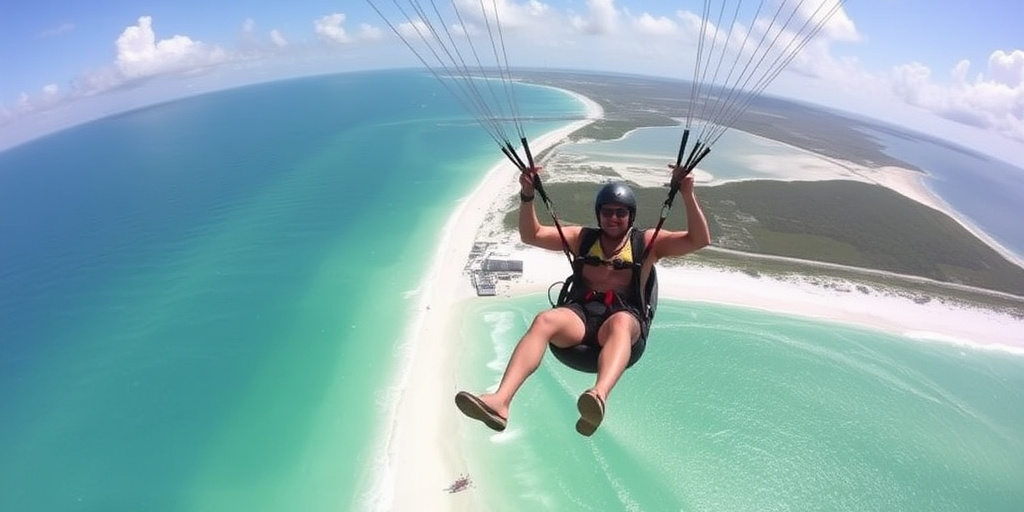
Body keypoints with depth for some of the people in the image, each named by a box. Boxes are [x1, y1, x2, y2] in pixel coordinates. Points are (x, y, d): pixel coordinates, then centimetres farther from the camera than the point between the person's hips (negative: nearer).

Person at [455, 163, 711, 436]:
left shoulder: (648, 241, 16)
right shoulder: (582, 238, 21)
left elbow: (699, 240, 4)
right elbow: (531, 235, 14)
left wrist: (688, 194, -7)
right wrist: (527, 195, -1)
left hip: (626, 317, -1)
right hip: (580, 313, 2)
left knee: (619, 323, -39)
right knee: (544, 319, -32)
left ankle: (599, 395, -67)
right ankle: (500, 401, -47)